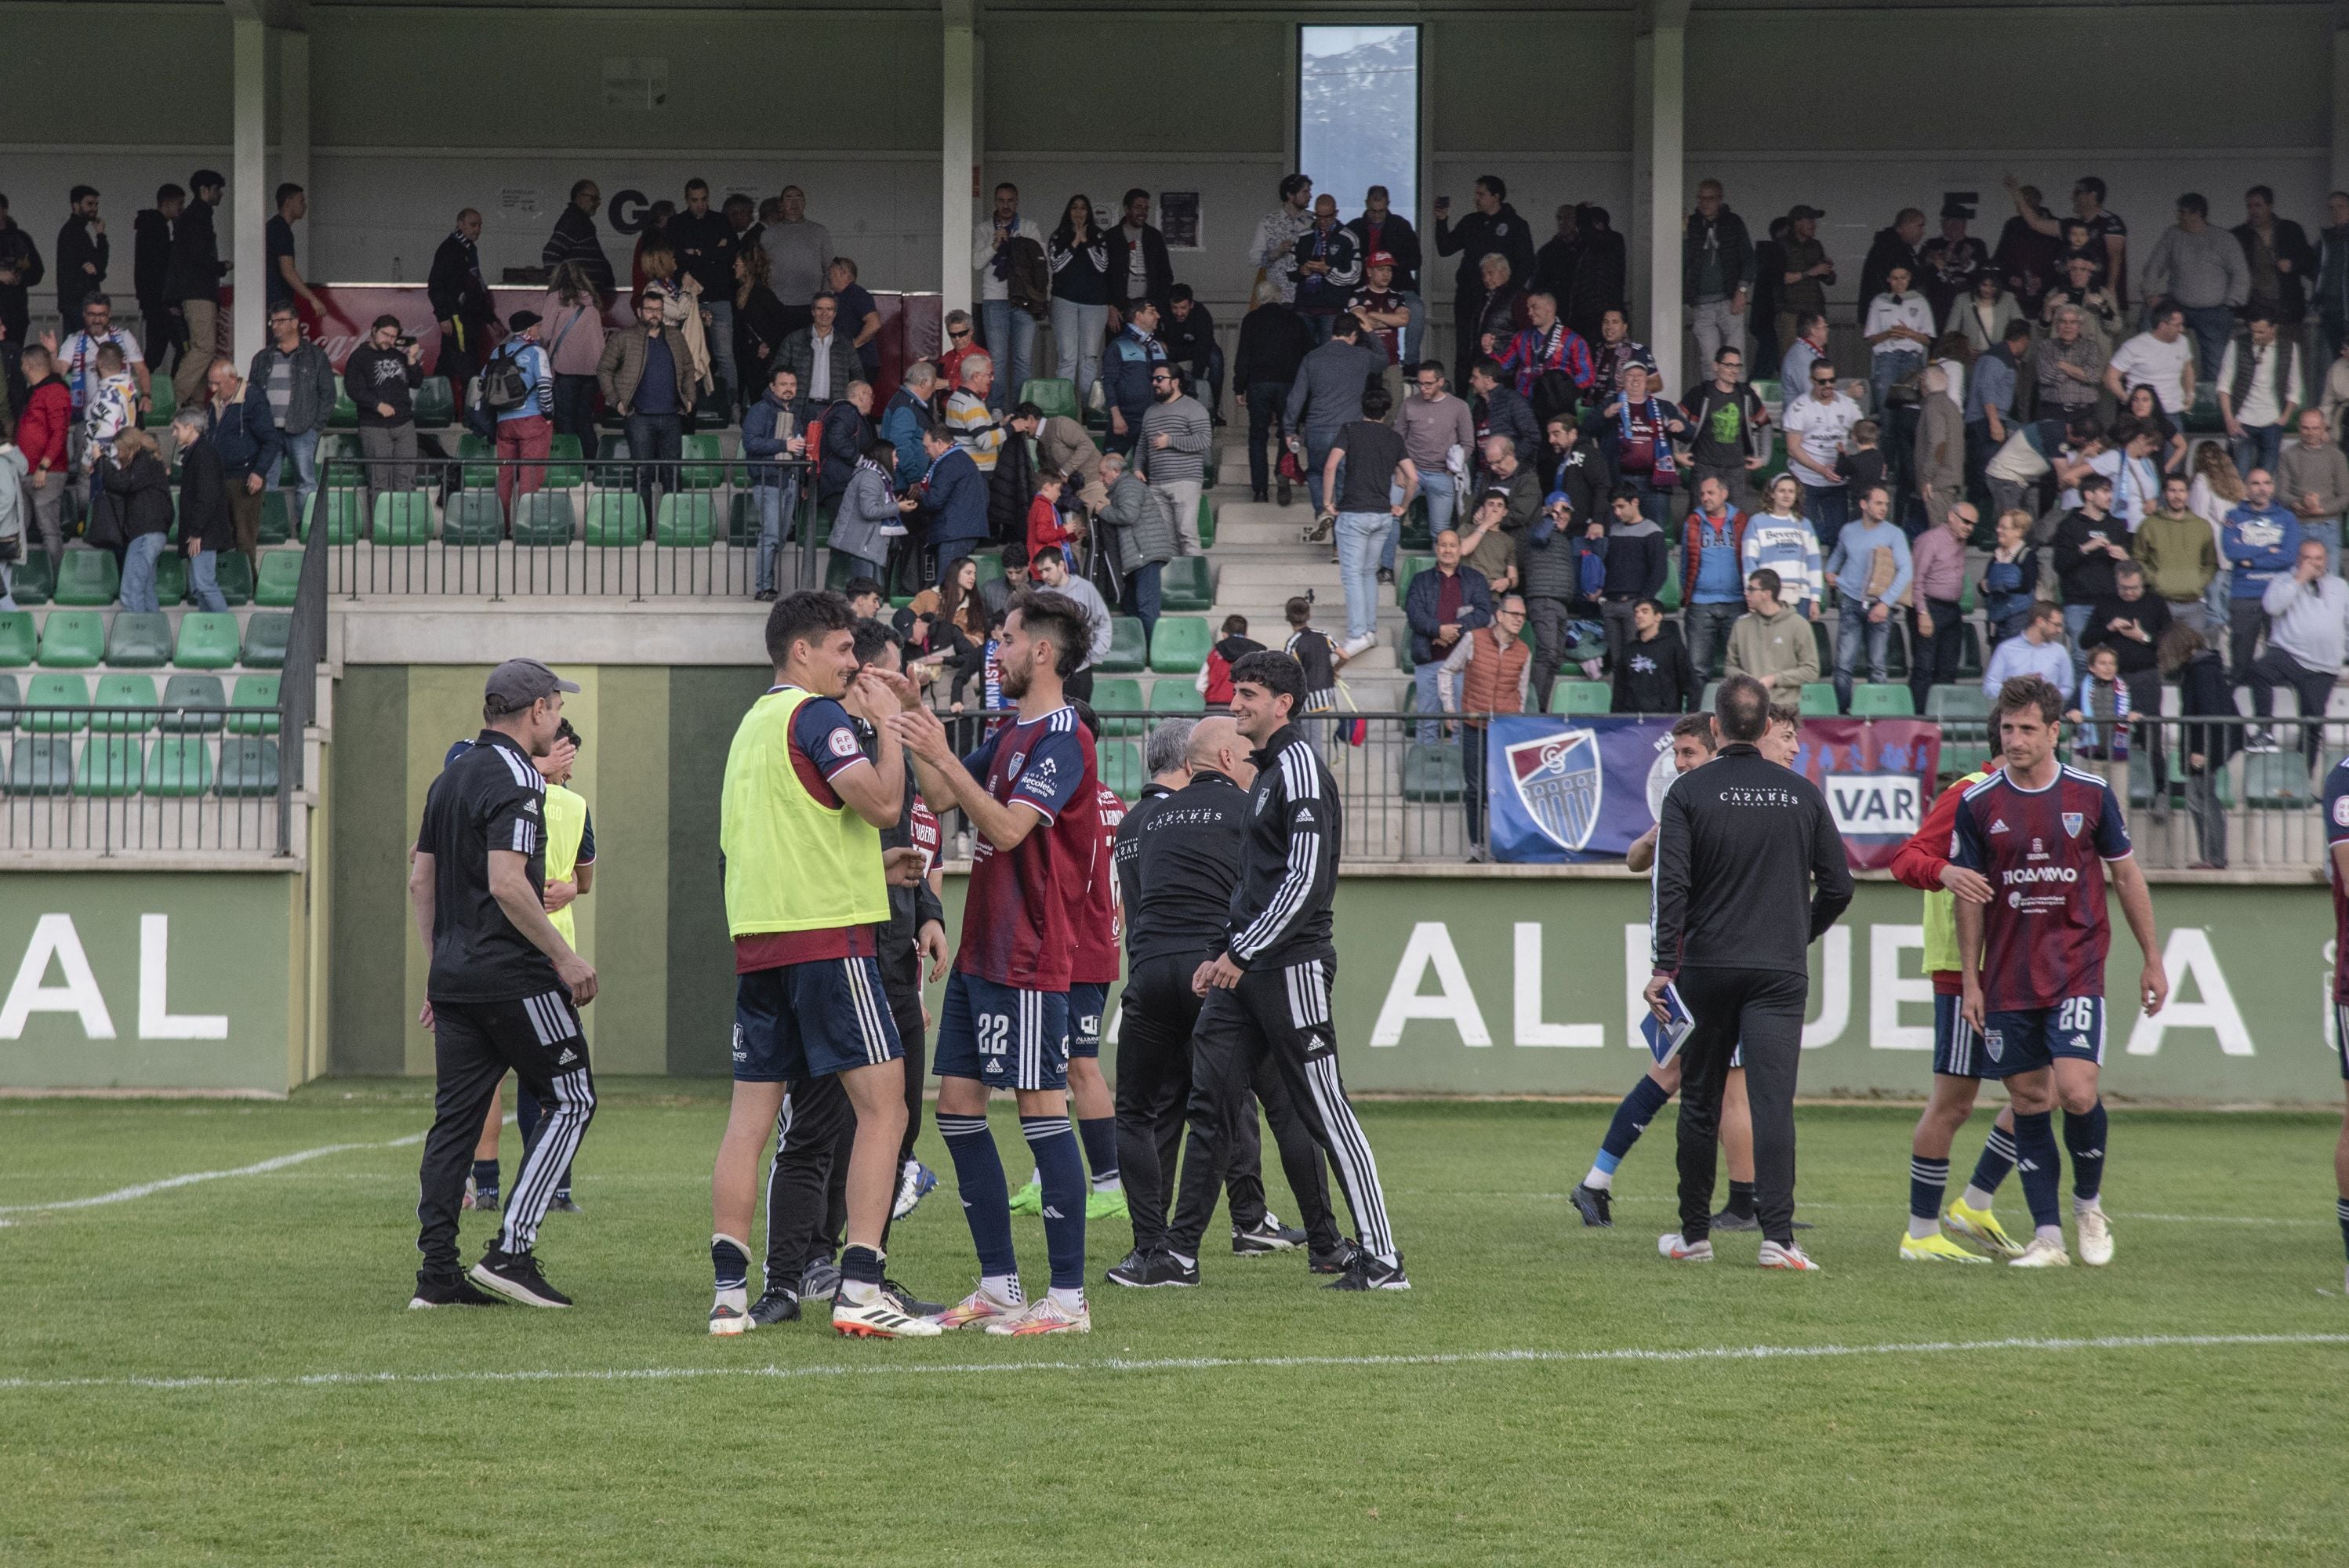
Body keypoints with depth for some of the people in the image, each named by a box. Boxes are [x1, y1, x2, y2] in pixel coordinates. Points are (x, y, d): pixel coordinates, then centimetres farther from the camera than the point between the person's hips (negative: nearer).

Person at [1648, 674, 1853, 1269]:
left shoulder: (1688, 793, -2)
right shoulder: (1802, 794, 4)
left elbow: (1672, 883, -11)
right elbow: (1838, 885, 6)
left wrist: (1664, 966, -10)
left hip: (1706, 968, 0)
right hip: (1780, 973, 1)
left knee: (1699, 1103, 11)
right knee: (1773, 1103, -5)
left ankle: (1694, 1235, 18)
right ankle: (1777, 1237, -17)